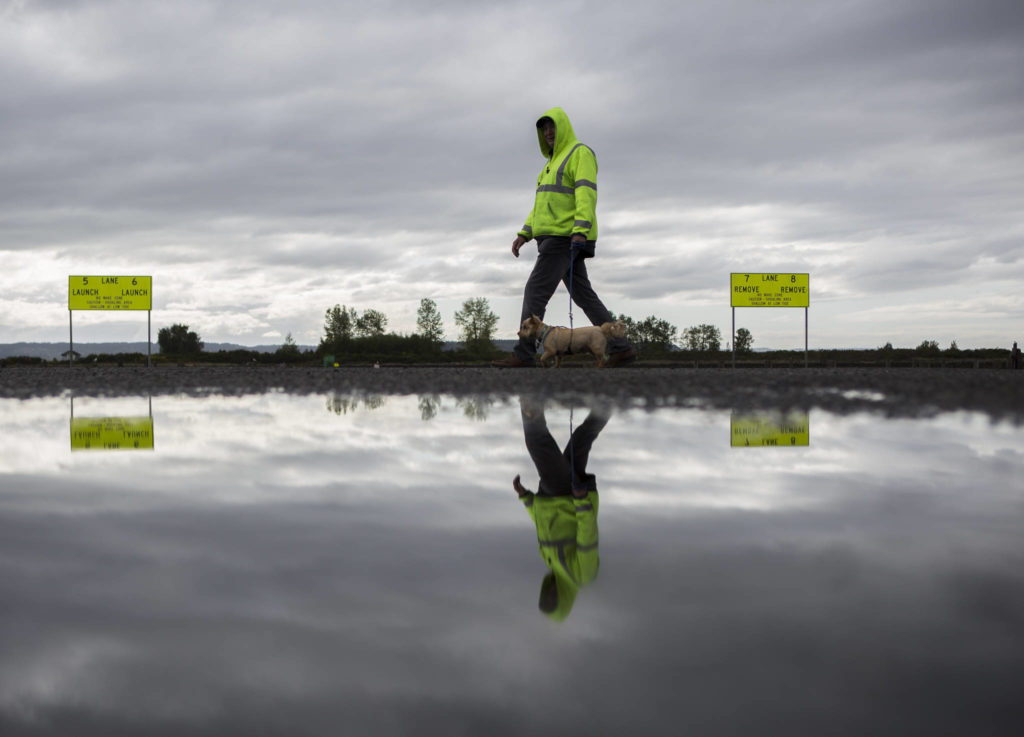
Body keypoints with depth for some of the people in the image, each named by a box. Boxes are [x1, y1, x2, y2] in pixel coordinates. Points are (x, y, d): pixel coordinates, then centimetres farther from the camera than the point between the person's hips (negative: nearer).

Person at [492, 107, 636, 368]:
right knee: (584, 295, 6)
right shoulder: (553, 163, 27)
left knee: (535, 290, -12)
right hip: (555, 238, 10)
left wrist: (580, 230, -29)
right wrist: (524, 234, 15)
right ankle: (621, 348, 5)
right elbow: (541, 206, 26)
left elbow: (586, 193, -17)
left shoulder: (580, 153, -4)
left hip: (565, 237, -10)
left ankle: (523, 354, -11)